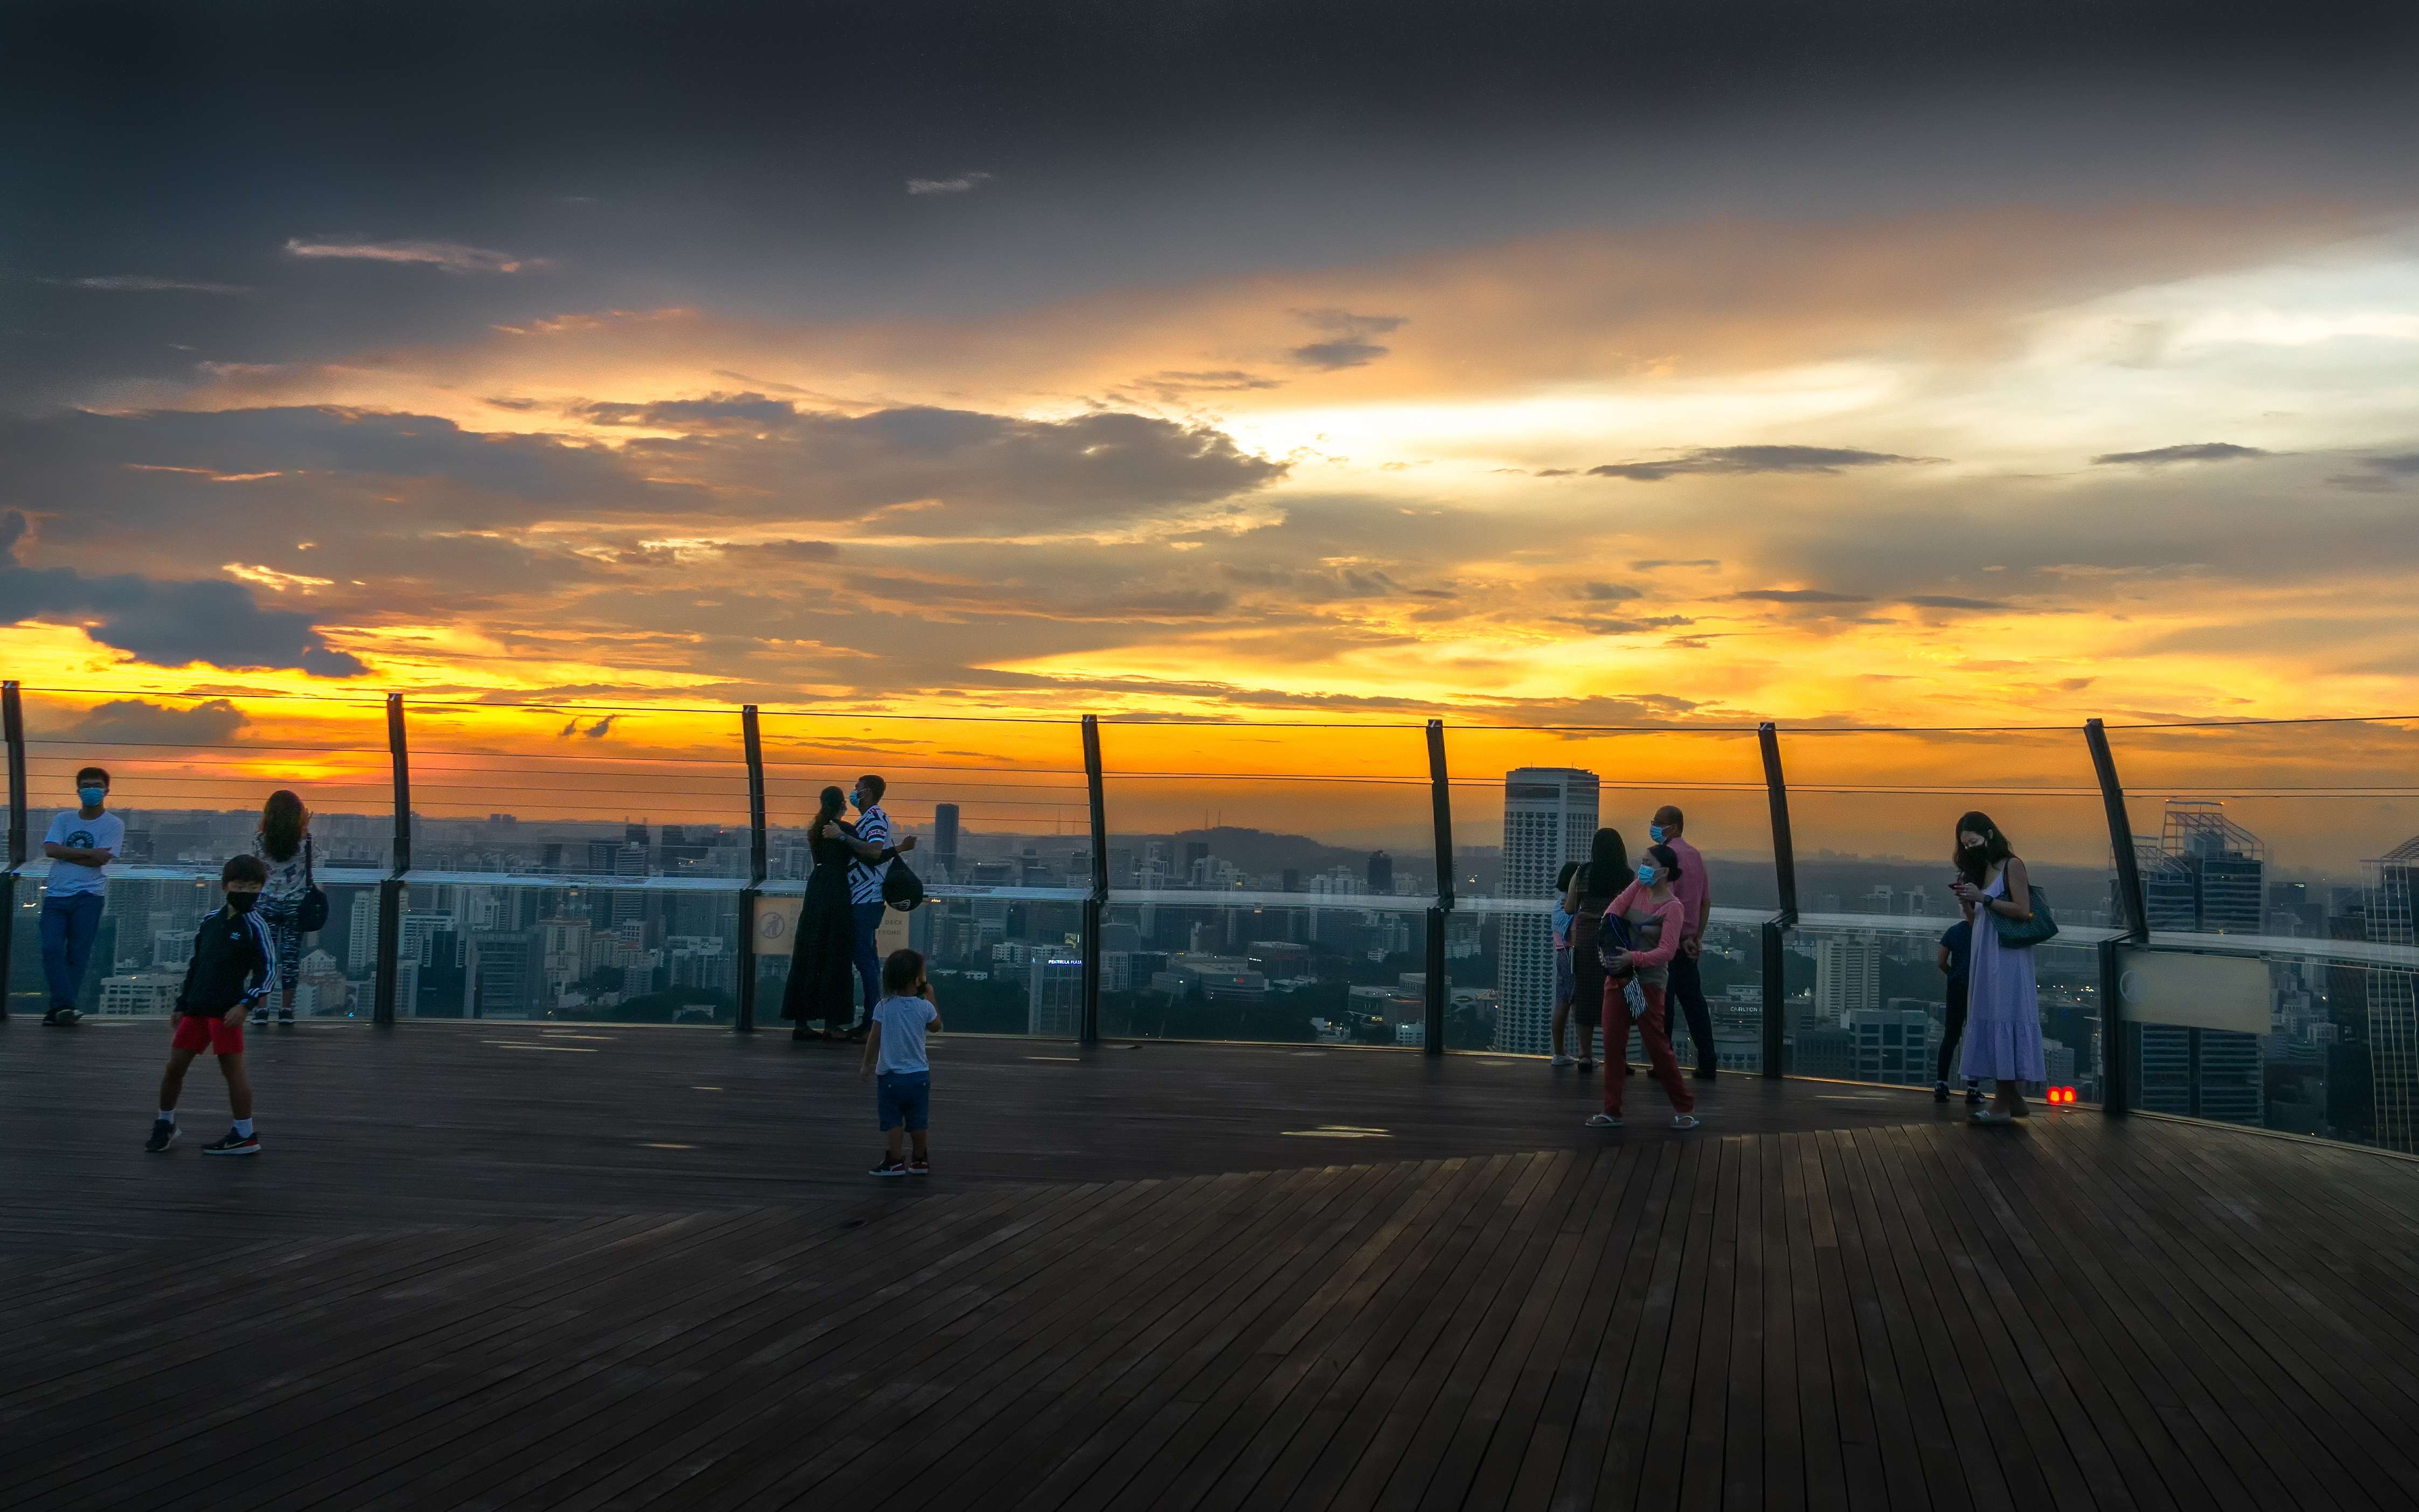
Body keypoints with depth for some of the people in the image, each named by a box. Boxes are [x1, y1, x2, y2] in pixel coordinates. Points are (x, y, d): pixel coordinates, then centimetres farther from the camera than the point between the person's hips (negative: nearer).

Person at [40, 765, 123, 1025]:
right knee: (51, 948, -11)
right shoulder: (64, 819, 13)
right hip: (56, 895, 3)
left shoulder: (114, 825, 3)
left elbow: (100, 860, -10)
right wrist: (88, 853, -11)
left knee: (78, 954, -4)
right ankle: (64, 1005, -10)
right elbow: (50, 850, -4)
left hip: (88, 895, -3)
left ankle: (60, 1008, 3)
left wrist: (66, 853, -5)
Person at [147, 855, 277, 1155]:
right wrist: (182, 1004, 20)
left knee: (232, 1067, -8)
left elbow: (268, 972, -7)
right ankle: (165, 1124, 29)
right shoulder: (210, 922, 13)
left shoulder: (254, 927, -4)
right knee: (175, 1065, 9)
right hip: (196, 1007, 6)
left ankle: (245, 1136, -2)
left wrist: (244, 1005, -17)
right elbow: (194, 964, 21)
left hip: (227, 1010, -6)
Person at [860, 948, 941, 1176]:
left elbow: (874, 1040, -6)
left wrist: (867, 1065, 7)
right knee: (918, 1121, 12)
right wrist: (931, 998, 21)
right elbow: (936, 1025, 13)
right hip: (919, 1075, 2)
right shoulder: (924, 1007, -7)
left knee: (892, 1121, 4)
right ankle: (920, 1160, 21)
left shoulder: (883, 1007, -10)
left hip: (890, 1075, -2)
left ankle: (894, 1162, 3)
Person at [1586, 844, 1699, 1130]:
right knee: (1612, 1043, 4)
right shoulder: (1638, 887, 5)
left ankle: (1684, 1108, 14)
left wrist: (1634, 958, -33)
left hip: (1647, 982, -6)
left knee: (1657, 1046, -1)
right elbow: (1615, 909, -4)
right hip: (1617, 977, 6)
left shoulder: (1673, 908, -13)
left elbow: (1666, 951, -21)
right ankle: (1612, 1111, 12)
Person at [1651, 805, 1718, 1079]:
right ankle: (1707, 1064, 9)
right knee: (1693, 1000, 9)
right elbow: (1707, 901, 14)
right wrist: (1697, 937, 12)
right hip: (1688, 942, 8)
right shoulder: (1695, 855, 13)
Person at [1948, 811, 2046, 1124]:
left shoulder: (2012, 865, -5)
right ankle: (2015, 1101, 8)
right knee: (1991, 1020, 5)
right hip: (1984, 956, 8)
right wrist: (1967, 901, 1)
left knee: (2003, 1021, -9)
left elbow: (2023, 911, -12)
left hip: (2007, 957, -8)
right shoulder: (1979, 871, 17)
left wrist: (1982, 898, -16)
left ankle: (2003, 1104, -10)